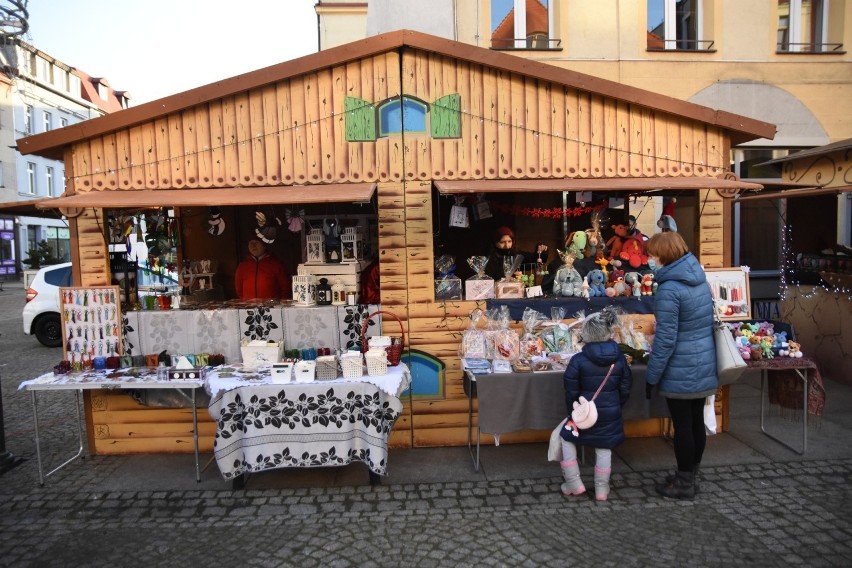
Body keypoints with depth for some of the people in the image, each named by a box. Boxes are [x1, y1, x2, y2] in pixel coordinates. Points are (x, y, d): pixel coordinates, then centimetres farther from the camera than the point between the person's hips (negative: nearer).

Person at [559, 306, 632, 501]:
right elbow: (625, 387, 4)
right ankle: (602, 489, 25)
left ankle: (574, 483, 17)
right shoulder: (619, 358, -4)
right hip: (611, 413, 4)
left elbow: (571, 391, -10)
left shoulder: (578, 360, -16)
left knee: (566, 438, 16)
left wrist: (573, 410, 7)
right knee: (604, 449, 16)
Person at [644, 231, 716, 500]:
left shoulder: (669, 289, -20)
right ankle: (689, 477, 30)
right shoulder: (700, 279, 6)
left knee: (682, 426, 4)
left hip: (681, 370, -8)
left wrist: (651, 376, -12)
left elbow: (666, 338, -20)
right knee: (696, 422, 16)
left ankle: (684, 484, 17)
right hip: (704, 365, 8)